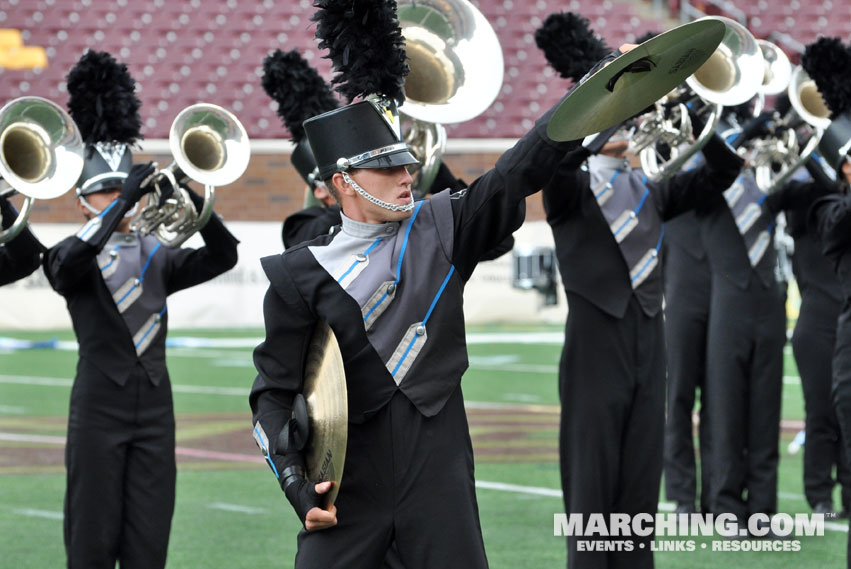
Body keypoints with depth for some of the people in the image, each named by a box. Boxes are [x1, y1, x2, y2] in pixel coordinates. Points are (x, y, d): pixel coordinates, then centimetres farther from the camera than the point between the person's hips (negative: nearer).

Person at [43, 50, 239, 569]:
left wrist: (187, 194, -12)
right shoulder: (72, 260, 0)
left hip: (155, 408, 4)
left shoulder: (158, 259, 12)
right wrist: (125, 195, -26)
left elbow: (223, 254, 0)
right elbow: (72, 260, -24)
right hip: (99, 407, -4)